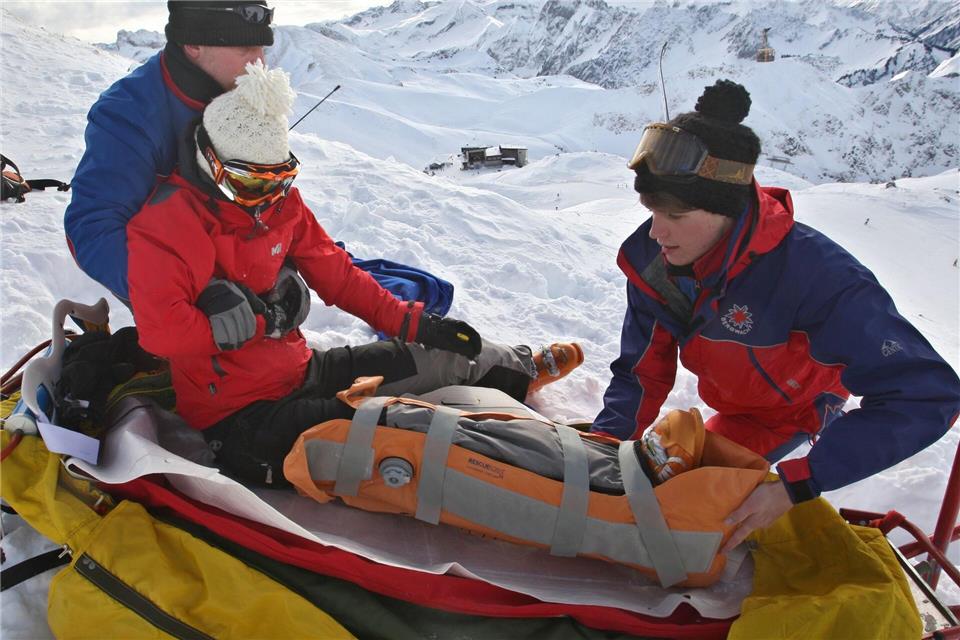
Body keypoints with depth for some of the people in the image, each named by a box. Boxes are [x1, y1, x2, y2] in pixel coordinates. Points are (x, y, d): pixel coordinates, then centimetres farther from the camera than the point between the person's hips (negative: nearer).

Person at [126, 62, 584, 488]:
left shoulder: (278, 200, 4)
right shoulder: (166, 223, -18)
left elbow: (333, 271, 9)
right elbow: (162, 330, -29)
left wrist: (409, 322, 3)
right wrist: (262, 322, -18)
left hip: (301, 371, 7)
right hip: (241, 414, -7)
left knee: (444, 352, 12)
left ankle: (521, 371, 39)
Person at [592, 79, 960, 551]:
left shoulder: (811, 273, -43)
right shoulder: (651, 258, -26)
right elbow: (642, 372, -16)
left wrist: (796, 483, -49)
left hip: (802, 406, -5)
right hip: (735, 401, 5)